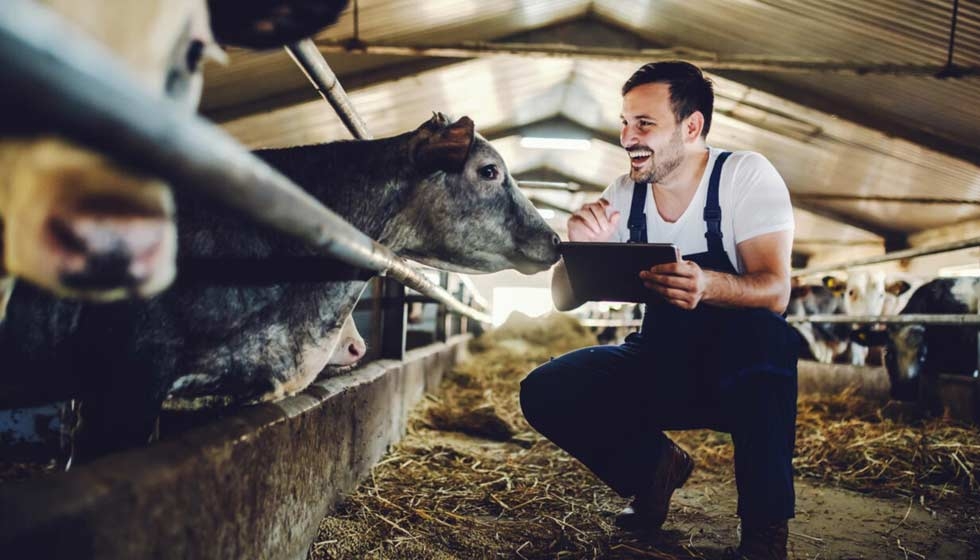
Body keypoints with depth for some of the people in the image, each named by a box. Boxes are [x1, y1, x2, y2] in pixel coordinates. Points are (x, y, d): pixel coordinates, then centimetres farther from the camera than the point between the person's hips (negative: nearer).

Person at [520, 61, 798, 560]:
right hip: (661, 368, 4)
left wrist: (706, 284, -48)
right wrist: (581, 247, -26)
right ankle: (657, 467, 11)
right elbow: (563, 300, -4)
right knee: (544, 392, -15)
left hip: (744, 370, -4)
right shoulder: (623, 196, -3)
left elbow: (775, 291, -26)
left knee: (761, 333, -37)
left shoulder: (746, 175, -14)